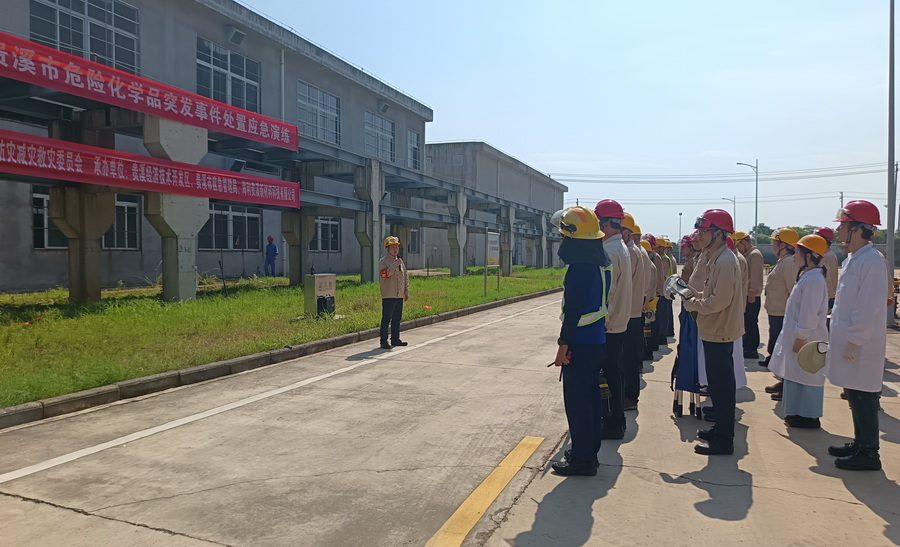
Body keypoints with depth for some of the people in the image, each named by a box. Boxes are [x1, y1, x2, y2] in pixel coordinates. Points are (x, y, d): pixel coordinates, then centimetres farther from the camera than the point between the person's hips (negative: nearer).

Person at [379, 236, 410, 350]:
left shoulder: (400, 262, 16)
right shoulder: (383, 262, -4)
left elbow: (406, 277, 21)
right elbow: (384, 274, -22)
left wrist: (406, 291, 17)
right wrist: (395, 265, -25)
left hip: (400, 296, 7)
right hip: (388, 296, -7)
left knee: (397, 319, 11)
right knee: (386, 319, -6)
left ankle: (395, 339, 21)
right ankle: (384, 342, -2)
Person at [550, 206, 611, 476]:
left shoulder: (580, 266, -20)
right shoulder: (601, 261, 9)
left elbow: (573, 308, -23)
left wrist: (563, 343, -19)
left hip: (580, 343, -10)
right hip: (598, 340, 10)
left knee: (577, 400, 0)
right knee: (591, 396, 17)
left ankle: (582, 459, 8)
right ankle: (589, 450, 28)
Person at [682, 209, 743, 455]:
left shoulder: (725, 262, -19)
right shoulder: (717, 258, 13)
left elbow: (720, 300, -25)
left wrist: (691, 304, -13)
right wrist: (694, 295, 5)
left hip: (719, 333, -10)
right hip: (717, 332, 10)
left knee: (721, 387, -2)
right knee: (719, 385, 18)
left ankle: (724, 440, 7)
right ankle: (720, 429, 30)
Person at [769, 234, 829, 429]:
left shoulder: (813, 280, -21)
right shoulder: (807, 276, 12)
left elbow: (809, 313, -24)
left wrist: (800, 338, -20)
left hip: (806, 339, -10)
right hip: (799, 336, 10)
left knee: (807, 377, -1)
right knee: (798, 376, 16)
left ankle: (809, 417, 9)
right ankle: (799, 413, 25)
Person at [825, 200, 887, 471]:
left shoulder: (871, 262, -18)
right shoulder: (852, 259, 12)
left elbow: (869, 309, -21)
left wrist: (854, 342, -19)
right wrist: (840, 337, 18)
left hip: (861, 348, -9)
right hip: (848, 342, 10)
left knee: (863, 399, 0)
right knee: (855, 398, 18)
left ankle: (869, 453, 11)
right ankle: (860, 444, 29)